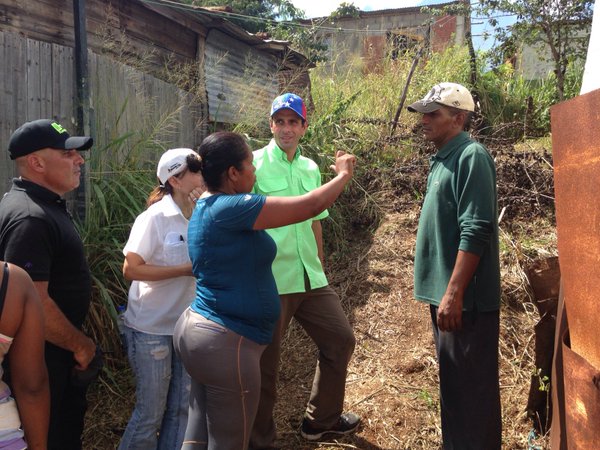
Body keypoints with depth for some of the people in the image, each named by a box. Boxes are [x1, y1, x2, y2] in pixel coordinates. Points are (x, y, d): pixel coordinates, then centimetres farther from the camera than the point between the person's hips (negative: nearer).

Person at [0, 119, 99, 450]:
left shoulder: (45, 205, 9)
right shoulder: (29, 218, -24)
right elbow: (35, 304, -29)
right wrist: (80, 344, -15)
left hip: (58, 355, 10)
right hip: (44, 360, -10)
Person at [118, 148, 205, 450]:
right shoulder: (155, 218, -15)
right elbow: (131, 269, -18)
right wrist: (187, 269, -20)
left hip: (185, 325, 6)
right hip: (151, 329, -5)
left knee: (181, 407, 13)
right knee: (151, 411, 6)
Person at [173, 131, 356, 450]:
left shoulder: (207, 205, 8)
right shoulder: (231, 208, -21)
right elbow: (310, 206, -19)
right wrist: (344, 175, -3)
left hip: (200, 330, 10)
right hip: (225, 342, -10)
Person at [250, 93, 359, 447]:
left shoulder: (311, 168, 11)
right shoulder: (255, 164, -8)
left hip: (310, 279, 7)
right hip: (270, 281, -6)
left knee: (341, 339, 15)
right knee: (266, 364, 6)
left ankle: (322, 420, 36)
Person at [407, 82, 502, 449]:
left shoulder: (471, 156, -14)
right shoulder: (443, 160, 14)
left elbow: (476, 231, -23)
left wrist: (454, 293, -24)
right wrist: (443, 292, 18)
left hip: (466, 299, -9)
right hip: (446, 294, 9)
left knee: (472, 389, 3)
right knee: (453, 384, 20)